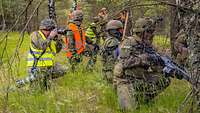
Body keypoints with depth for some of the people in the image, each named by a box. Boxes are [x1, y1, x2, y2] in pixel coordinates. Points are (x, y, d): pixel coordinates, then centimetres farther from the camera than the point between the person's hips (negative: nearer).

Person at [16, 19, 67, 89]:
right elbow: (42, 46, -23)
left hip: (49, 66, 8)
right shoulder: (35, 35, -8)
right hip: (37, 67, -8)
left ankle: (44, 77, 9)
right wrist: (50, 37, -16)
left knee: (63, 71, 5)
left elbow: (58, 50, 9)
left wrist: (56, 39, -4)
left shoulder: (49, 37, 12)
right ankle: (21, 82, 2)